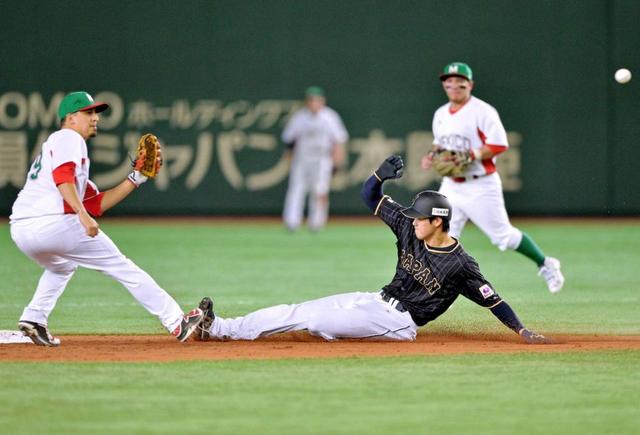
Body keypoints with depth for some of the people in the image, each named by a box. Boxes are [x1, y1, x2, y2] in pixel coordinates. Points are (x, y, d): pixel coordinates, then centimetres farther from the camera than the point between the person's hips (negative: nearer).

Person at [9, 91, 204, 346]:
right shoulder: (68, 138, 5)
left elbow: (98, 203, 26)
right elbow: (62, 177, -18)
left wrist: (137, 178, 25)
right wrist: (82, 214, -26)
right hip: (52, 222, -9)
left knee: (62, 265, 37)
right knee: (120, 266, 0)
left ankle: (34, 318, 17)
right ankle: (176, 322, 0)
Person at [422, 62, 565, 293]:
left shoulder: (482, 111, -12)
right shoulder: (440, 114, 10)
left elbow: (499, 145, -16)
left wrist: (470, 157, -26)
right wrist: (432, 155, 3)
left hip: (480, 185, -6)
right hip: (450, 186, 6)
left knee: (503, 235, 0)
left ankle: (545, 265, 19)